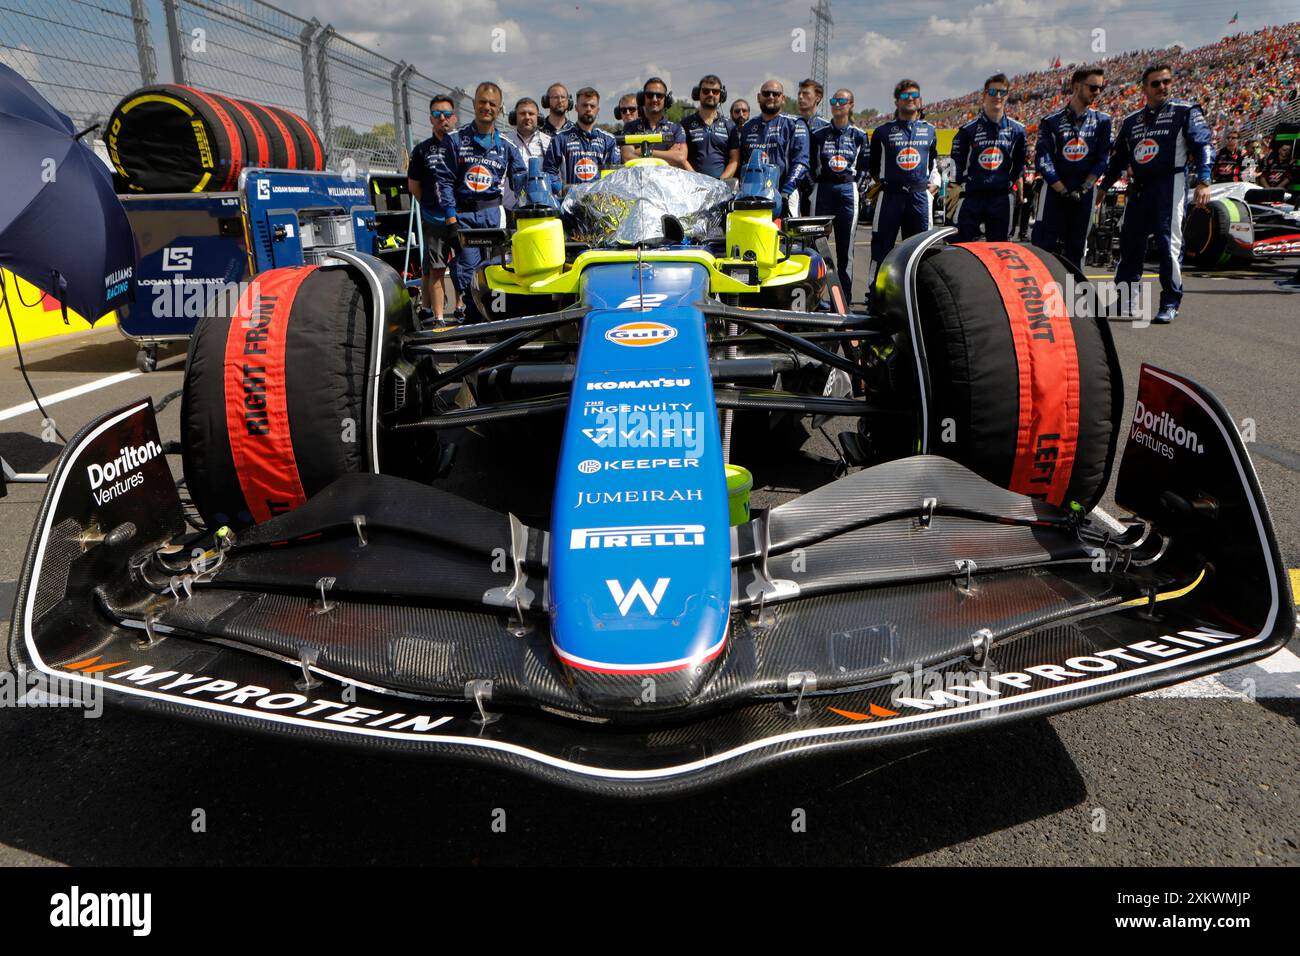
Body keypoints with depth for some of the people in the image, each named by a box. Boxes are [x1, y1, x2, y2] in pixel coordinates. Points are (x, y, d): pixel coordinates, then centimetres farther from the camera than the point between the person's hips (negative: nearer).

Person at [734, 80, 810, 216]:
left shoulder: (794, 125, 8)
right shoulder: (746, 127, 22)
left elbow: (800, 162, -4)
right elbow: (738, 161, 23)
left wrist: (786, 192, -17)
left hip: (784, 196, -3)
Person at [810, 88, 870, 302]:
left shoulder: (859, 135, 8)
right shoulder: (819, 134, 9)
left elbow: (864, 165, 10)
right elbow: (810, 163, 11)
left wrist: (855, 184, 1)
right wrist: (816, 182, 3)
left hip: (848, 190, 0)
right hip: (824, 189, 1)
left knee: (845, 246, 0)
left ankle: (844, 297, 3)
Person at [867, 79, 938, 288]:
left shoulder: (929, 130, 14)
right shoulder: (883, 131, 5)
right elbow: (873, 166, 12)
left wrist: (932, 184, 12)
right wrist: (884, 184, 4)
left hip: (920, 196, 3)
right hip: (890, 196, -2)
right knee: (882, 246, -2)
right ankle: (873, 290, 4)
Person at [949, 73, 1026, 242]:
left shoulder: (1017, 130, 7)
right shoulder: (969, 128, -2)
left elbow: (1020, 161, 18)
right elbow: (956, 159, 4)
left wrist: (1011, 181, 11)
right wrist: (960, 184, 2)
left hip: (1001, 197, 3)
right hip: (971, 196, -2)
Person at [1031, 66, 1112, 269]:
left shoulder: (1101, 121, 7)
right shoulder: (1051, 121, -2)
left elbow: (1102, 159, 4)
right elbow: (1043, 161, -8)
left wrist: (1084, 188, -8)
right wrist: (1064, 191, -13)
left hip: (1084, 192, 3)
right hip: (1054, 189, -3)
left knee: (1076, 248, 7)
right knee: (1044, 246, -8)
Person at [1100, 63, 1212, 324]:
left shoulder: (1185, 111, 5)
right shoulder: (1131, 120, 19)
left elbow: (1203, 145, -3)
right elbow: (1118, 158, 26)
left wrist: (1203, 181, -15)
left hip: (1170, 184, -5)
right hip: (1138, 187, 5)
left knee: (1169, 243, -9)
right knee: (1130, 243, 7)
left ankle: (1170, 303, -5)